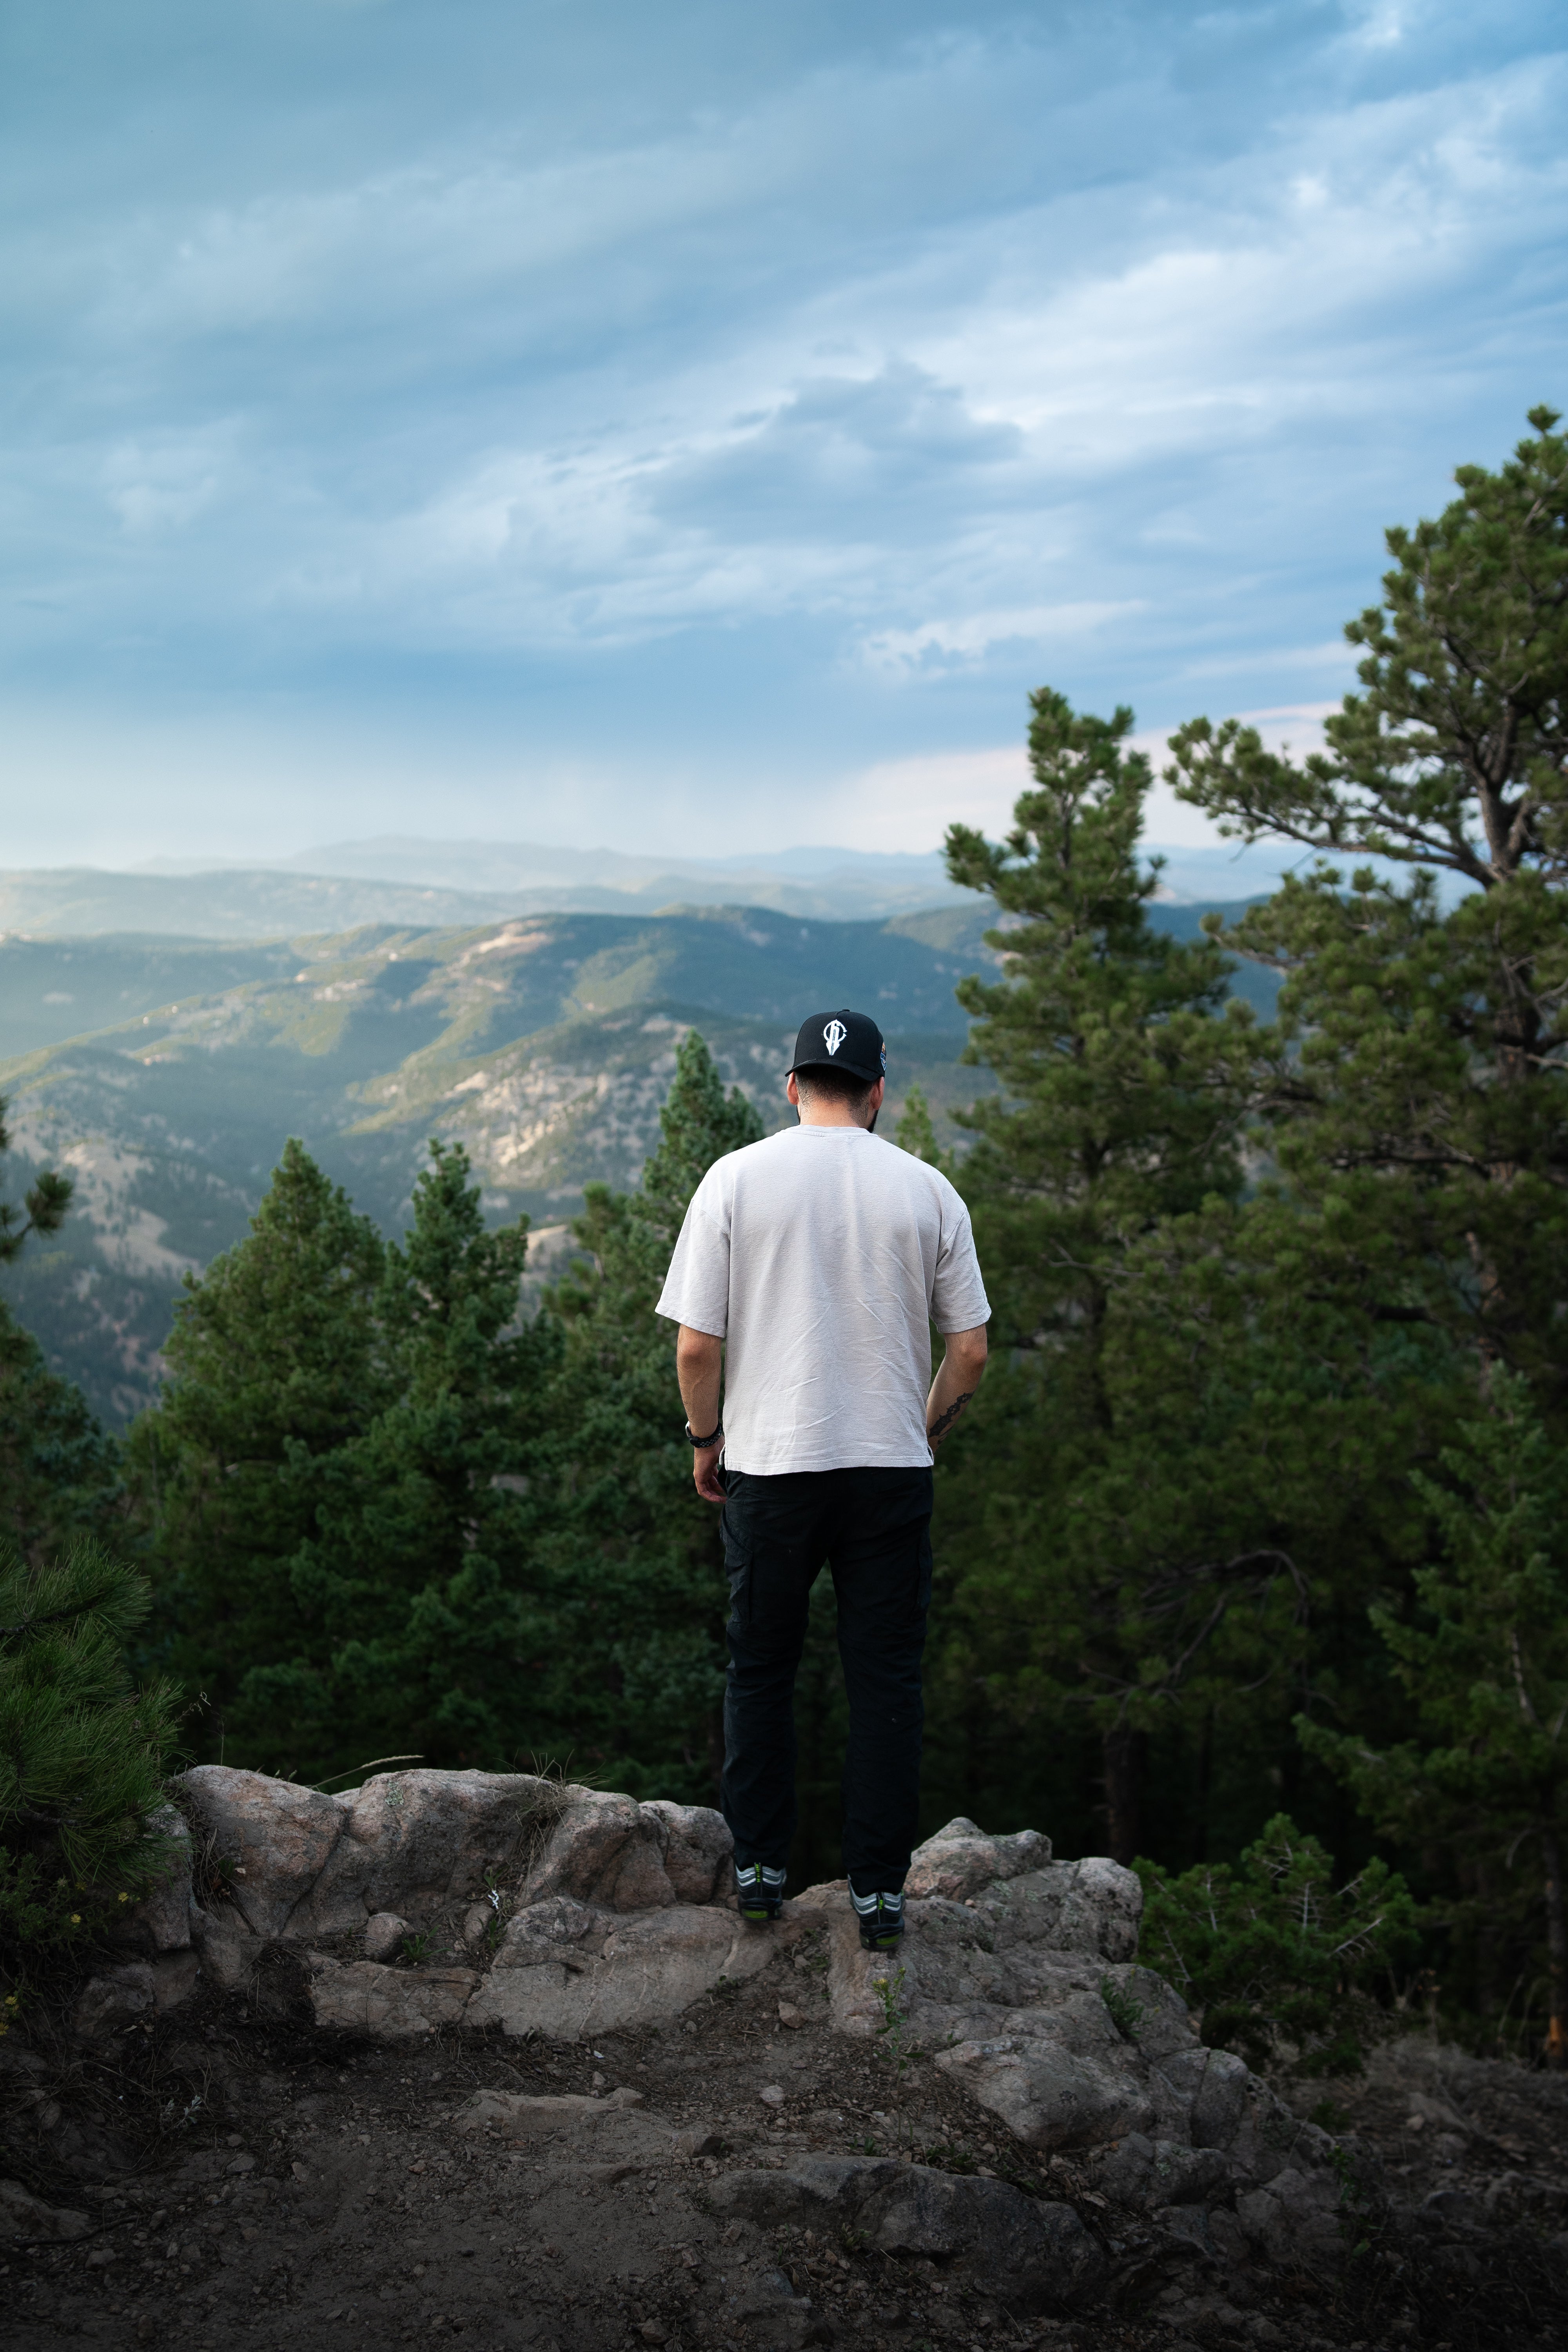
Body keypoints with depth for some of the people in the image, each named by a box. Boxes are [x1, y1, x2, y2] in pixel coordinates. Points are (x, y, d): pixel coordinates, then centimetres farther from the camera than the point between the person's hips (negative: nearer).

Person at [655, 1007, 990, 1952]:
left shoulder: (737, 1177, -4)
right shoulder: (927, 1189, 0)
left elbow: (697, 1347, -6)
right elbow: (970, 1353, 2)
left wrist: (706, 1439, 10)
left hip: (770, 1464, 0)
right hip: (892, 1468, 1)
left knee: (762, 1671, 15)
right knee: (887, 1681, 8)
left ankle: (761, 1869, 22)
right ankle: (880, 1893, 12)